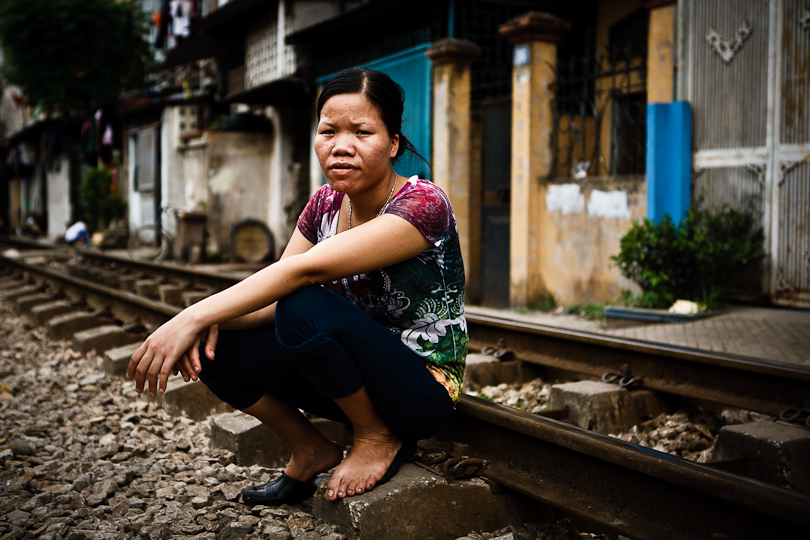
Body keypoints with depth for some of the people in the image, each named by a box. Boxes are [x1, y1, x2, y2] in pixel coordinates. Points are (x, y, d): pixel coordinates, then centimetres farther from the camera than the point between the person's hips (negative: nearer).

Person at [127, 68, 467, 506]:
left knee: (307, 309, -32)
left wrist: (195, 317, -32)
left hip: (422, 391, -7)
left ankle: (378, 438, -8)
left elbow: (303, 270, -31)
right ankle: (311, 453, 9)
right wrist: (208, 321, -24)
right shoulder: (326, 204, 1)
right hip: (355, 382, 7)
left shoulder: (422, 205, -22)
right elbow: (273, 298, -3)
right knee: (213, 347, -10)